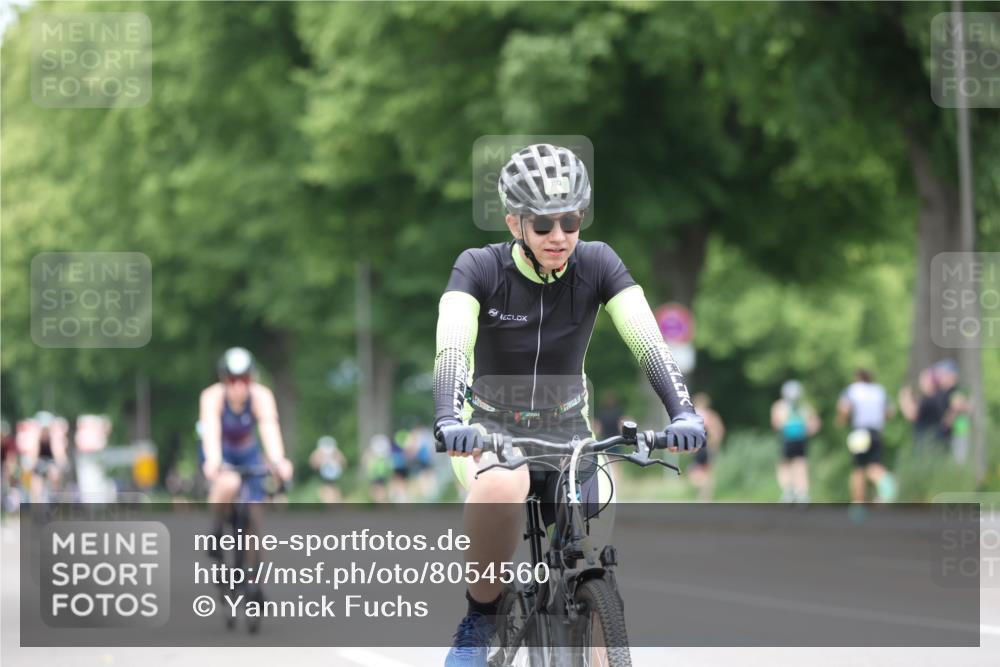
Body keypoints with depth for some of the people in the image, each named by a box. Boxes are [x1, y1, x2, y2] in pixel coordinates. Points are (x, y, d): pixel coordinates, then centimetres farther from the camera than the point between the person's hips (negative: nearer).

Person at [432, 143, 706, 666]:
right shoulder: (480, 268, -16)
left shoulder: (596, 264, -12)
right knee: (499, 490, -38)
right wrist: (448, 418, -50)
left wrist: (682, 411, -38)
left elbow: (647, 339, -21)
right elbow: (452, 347, -31)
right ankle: (479, 619, -15)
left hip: (567, 432, 3)